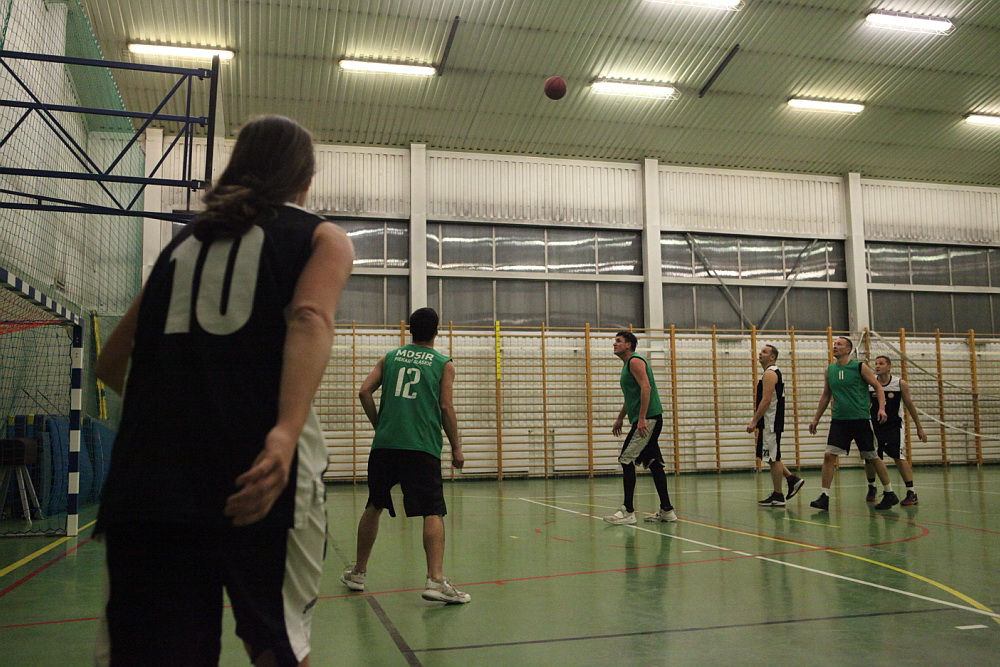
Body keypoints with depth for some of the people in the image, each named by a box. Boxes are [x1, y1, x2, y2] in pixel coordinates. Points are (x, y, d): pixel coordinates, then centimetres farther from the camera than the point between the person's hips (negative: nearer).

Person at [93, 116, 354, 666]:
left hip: (146, 471, 4)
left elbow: (111, 364, 26)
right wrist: (287, 432, -24)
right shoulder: (321, 236, 12)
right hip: (257, 471, -3)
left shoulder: (184, 240, 23)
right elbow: (310, 317, -11)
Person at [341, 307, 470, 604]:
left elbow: (365, 392, 6)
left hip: (384, 445, 4)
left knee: (374, 506, 17)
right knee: (433, 513, -5)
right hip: (422, 447, -3)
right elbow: (445, 407, 0)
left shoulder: (390, 357, 15)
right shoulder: (444, 364, 7)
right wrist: (457, 448, 6)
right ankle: (435, 580, -19)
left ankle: (358, 573, 28)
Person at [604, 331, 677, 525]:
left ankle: (628, 512, -8)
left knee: (626, 460, -10)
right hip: (648, 420, 10)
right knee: (653, 463, 10)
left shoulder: (635, 361, -9)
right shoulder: (628, 364, 22)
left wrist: (642, 418, -26)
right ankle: (666, 510, 13)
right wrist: (620, 418, 32)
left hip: (647, 419, -10)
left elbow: (646, 387, -21)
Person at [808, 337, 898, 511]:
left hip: (860, 419, -3)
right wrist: (816, 419, 16)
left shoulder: (860, 367, -4)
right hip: (839, 420, 4)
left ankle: (890, 495, 21)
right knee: (829, 455, -9)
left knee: (872, 457, 5)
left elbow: (878, 387, -1)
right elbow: (826, 396, 17)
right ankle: (825, 497, -5)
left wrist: (881, 408, -17)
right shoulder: (829, 370, 8)